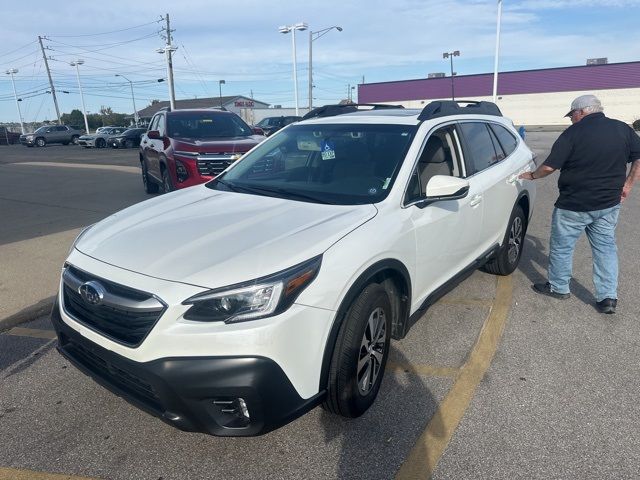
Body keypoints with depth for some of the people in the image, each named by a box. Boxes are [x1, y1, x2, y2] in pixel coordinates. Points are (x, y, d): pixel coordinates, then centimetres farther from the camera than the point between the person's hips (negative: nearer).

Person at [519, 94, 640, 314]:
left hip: (574, 205, -5)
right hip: (609, 204, 6)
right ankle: (608, 297, 14)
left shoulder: (574, 132, -12)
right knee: (606, 246, 14)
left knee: (562, 246, 11)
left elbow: (550, 166, -13)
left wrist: (532, 175, 4)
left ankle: (558, 287, 25)